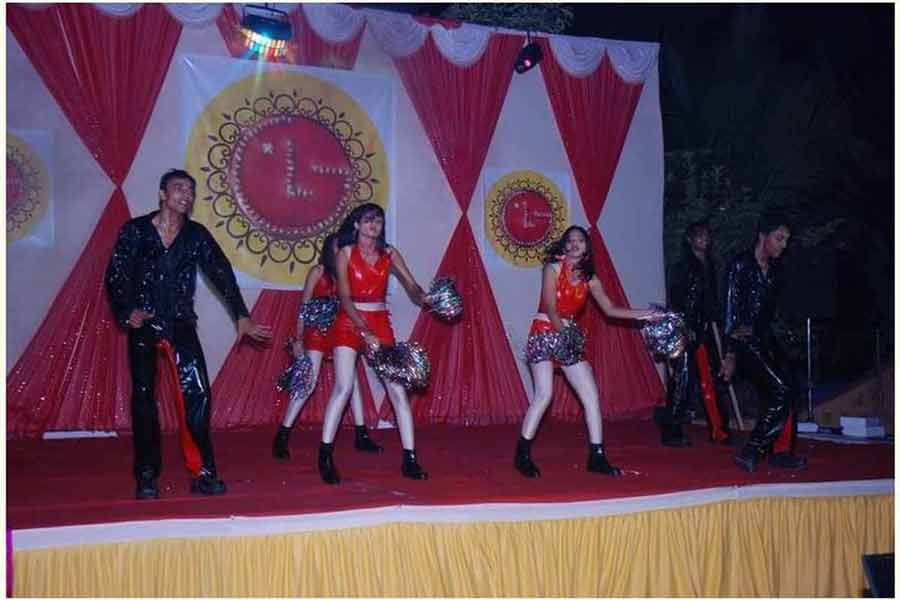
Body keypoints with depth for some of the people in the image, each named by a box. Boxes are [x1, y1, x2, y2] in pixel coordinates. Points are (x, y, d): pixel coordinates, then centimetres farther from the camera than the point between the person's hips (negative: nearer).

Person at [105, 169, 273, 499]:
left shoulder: (197, 235, 4)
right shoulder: (135, 230, 0)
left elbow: (222, 274, 1)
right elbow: (115, 276, -1)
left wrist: (242, 317, -6)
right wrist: (127, 312, -16)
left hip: (181, 325, 1)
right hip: (143, 325, -1)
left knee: (197, 394, -9)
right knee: (143, 397, 3)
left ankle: (203, 472, -1)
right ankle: (147, 477, 14)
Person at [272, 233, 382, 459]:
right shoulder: (318, 271, -2)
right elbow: (304, 306, -3)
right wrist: (298, 338, -7)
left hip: (339, 331, 5)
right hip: (317, 332, -5)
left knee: (352, 380, 4)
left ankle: (361, 436, 11)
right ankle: (281, 437, -2)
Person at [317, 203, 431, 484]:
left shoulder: (389, 254, 8)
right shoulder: (346, 253, -1)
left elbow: (412, 287, 0)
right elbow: (345, 298, -9)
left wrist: (424, 297, -24)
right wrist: (365, 333, -19)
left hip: (380, 324, 3)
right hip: (349, 323, -3)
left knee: (398, 389, -4)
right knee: (343, 388, -13)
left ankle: (409, 459, 2)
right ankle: (325, 457, -2)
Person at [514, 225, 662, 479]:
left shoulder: (589, 278, 8)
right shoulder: (553, 267, -6)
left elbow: (609, 309, 11)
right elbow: (550, 308, -13)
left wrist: (643, 314, 5)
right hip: (544, 333, -5)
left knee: (591, 395, -1)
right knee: (544, 394, -17)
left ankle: (597, 457, 6)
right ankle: (522, 455, -5)